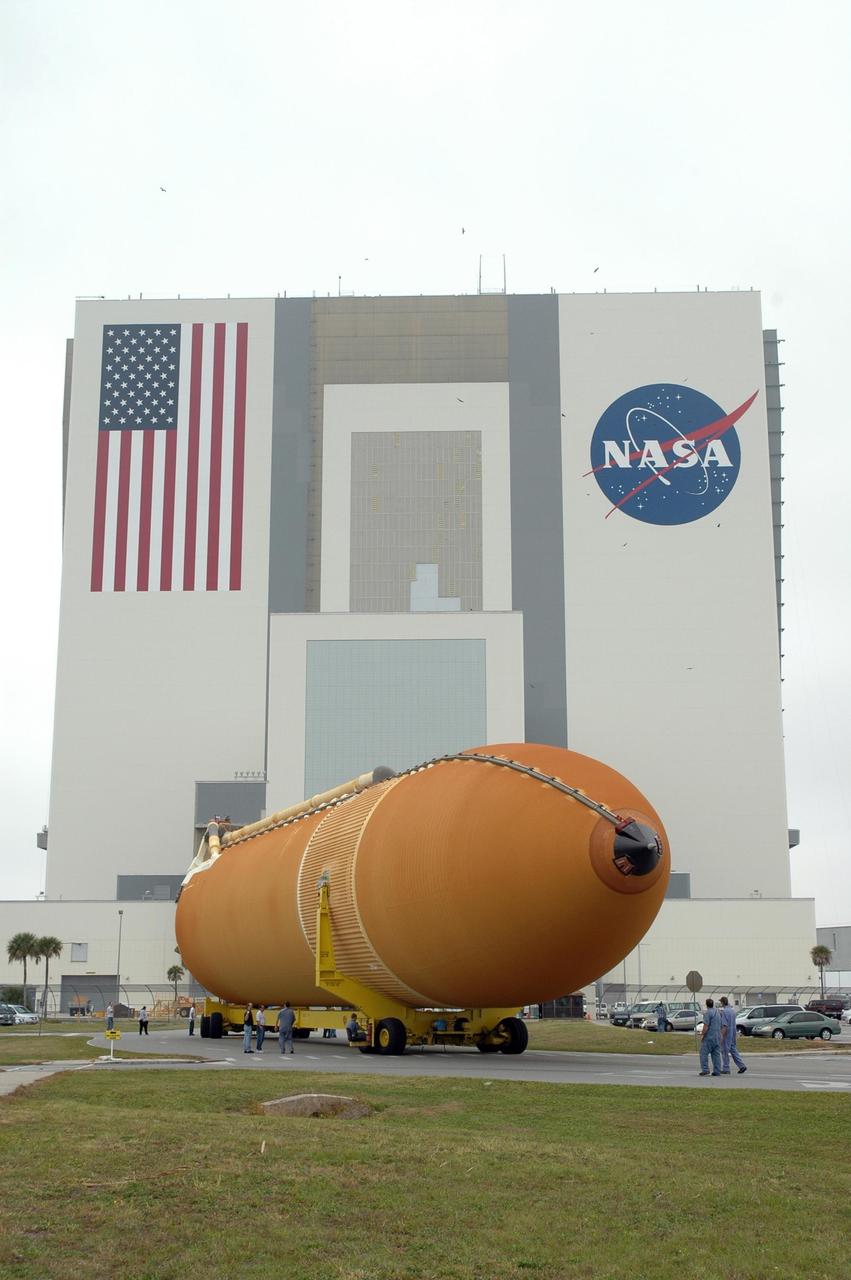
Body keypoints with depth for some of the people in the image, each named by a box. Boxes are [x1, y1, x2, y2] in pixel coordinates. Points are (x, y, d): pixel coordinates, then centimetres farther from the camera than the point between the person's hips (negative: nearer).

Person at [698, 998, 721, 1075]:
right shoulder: (717, 1012, 14)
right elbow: (720, 1025, 20)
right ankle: (717, 1071, 6)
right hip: (717, 1037, 7)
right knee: (716, 1054, 8)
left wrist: (702, 1035, -9)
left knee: (704, 1053, -2)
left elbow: (706, 1026, -18)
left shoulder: (707, 1013, -12)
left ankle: (705, 1069, -9)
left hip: (709, 1037, -7)